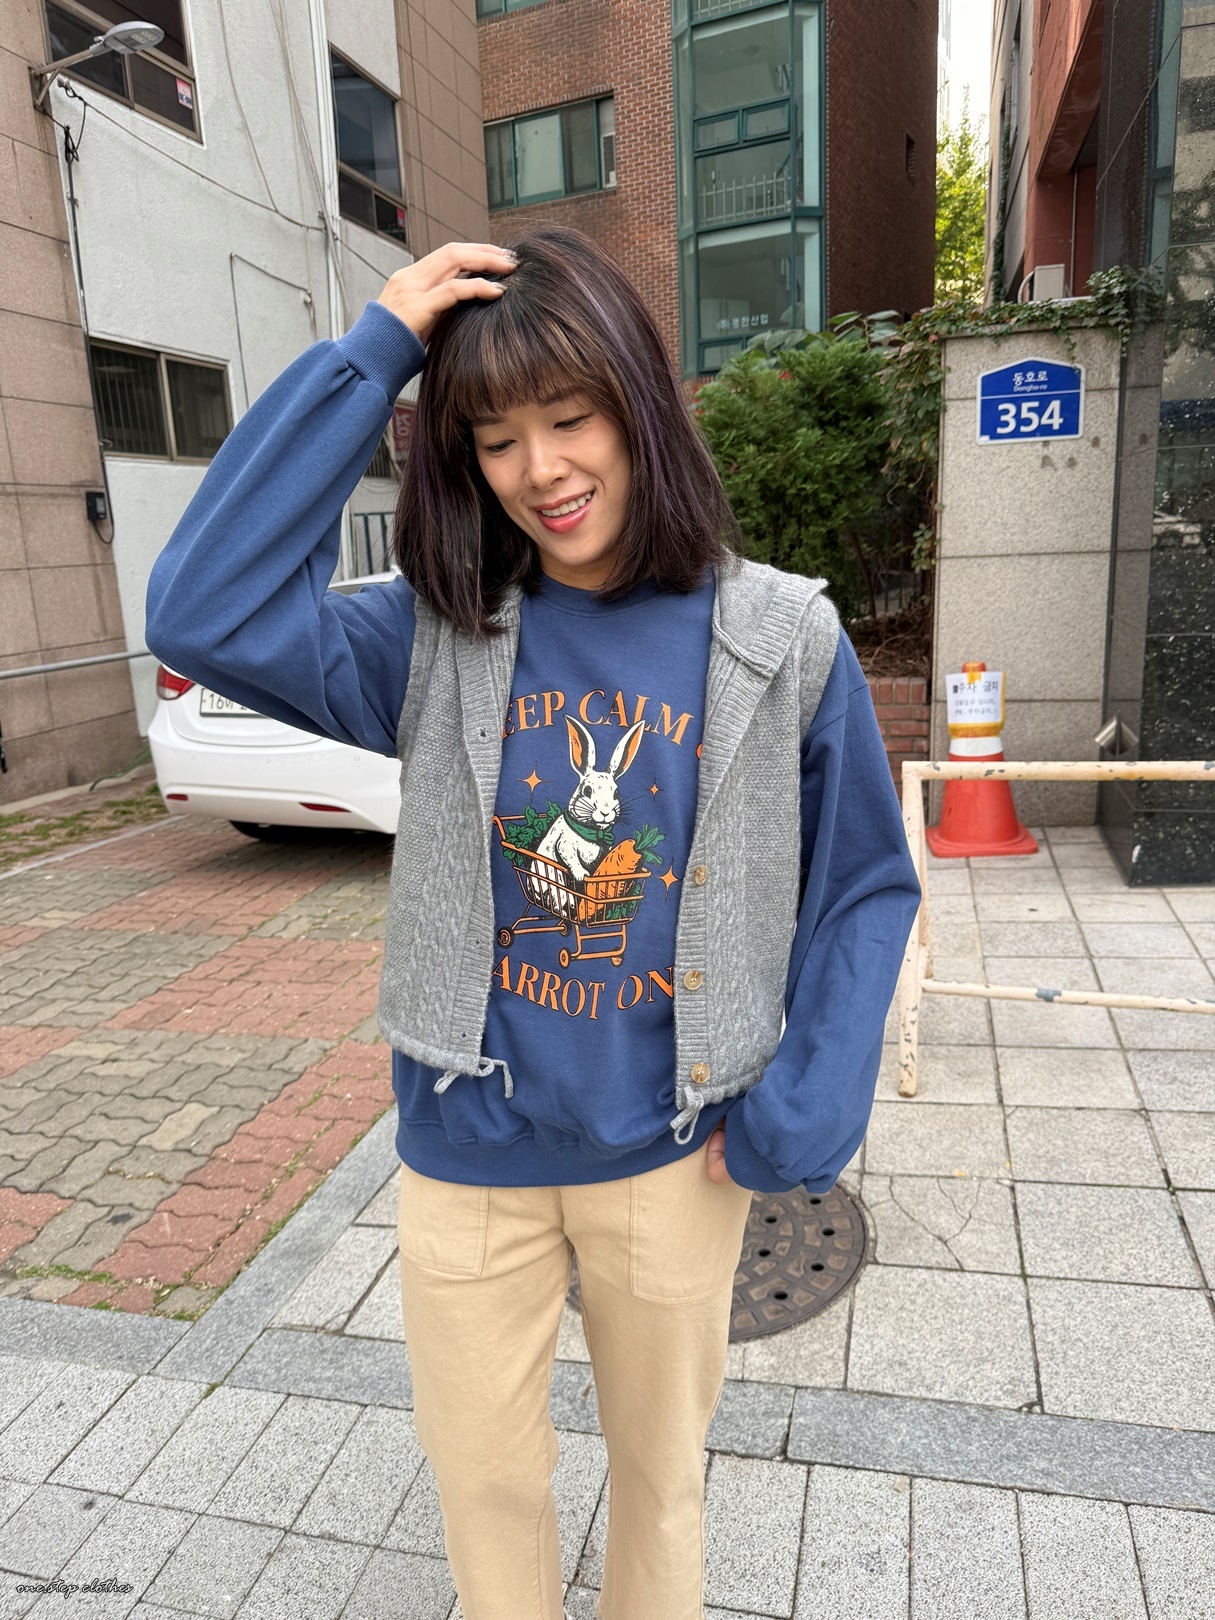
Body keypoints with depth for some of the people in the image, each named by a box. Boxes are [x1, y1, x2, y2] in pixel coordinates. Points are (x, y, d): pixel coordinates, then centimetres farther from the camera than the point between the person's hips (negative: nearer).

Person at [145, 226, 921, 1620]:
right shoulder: (437, 640, -8)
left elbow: (865, 886, -2)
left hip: (673, 1153, 0)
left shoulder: (779, 640, -10)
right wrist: (370, 355, -20)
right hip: (467, 1154, 1)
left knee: (662, 1466, 25)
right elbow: (204, 612, -22)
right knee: (485, 1480, 23)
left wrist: (810, 1109, -11)